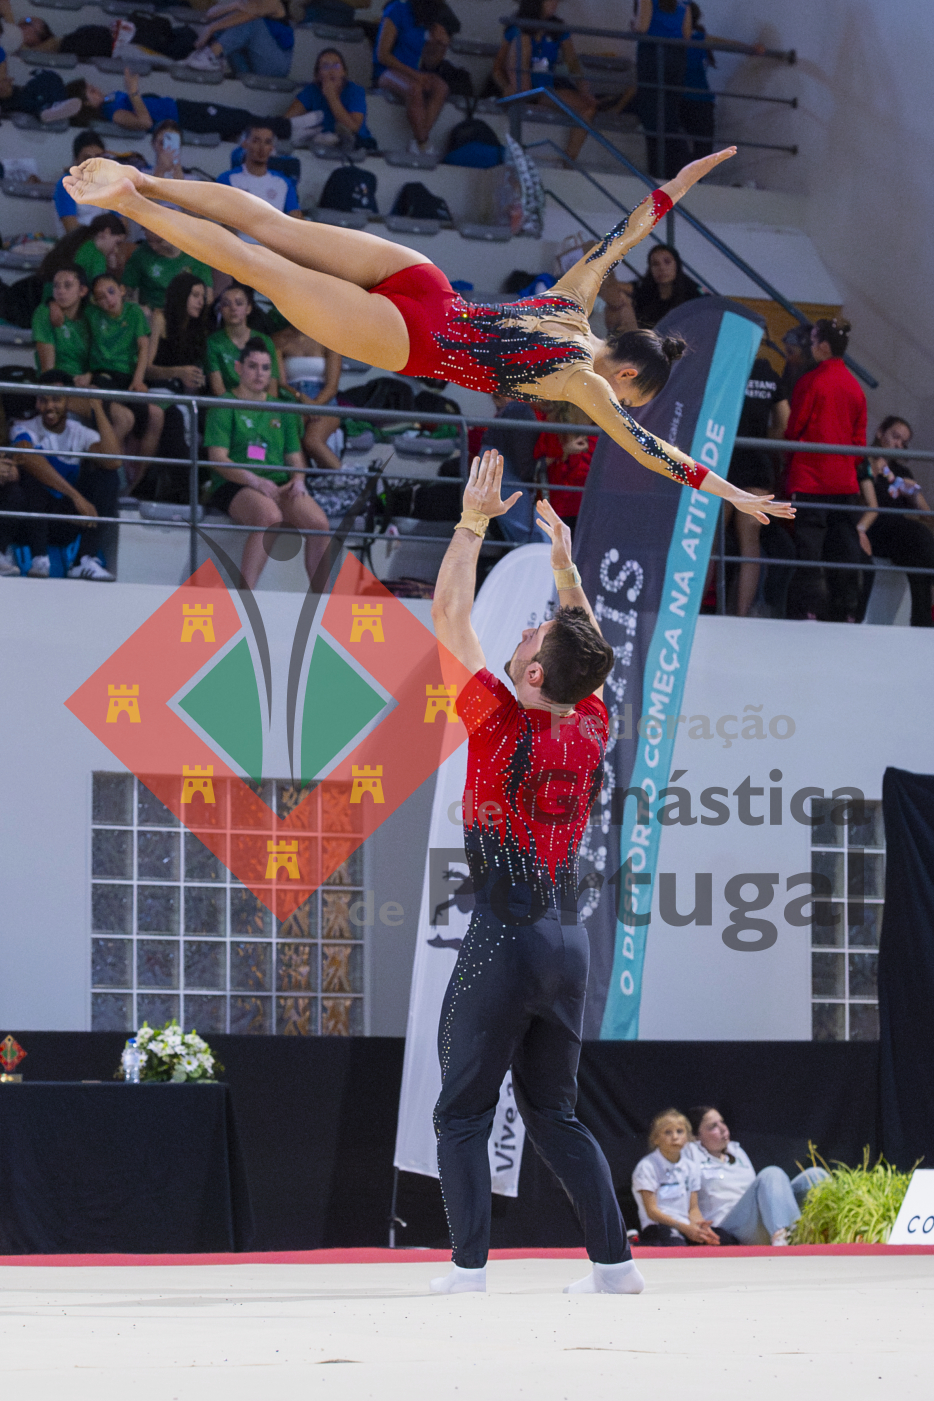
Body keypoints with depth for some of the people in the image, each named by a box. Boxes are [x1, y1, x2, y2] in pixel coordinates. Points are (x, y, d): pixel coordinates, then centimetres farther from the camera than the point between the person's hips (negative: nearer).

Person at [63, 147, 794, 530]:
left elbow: (619, 236, 17)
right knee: (256, 264, -6)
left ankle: (141, 180, 2)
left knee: (267, 225, 3)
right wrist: (725, 492, -3)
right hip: (405, 339, -6)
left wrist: (673, 190, 27)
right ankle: (129, 202, -9)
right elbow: (644, 445, -7)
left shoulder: (575, 308, 10)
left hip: (416, 277, 6)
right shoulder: (585, 380, -7)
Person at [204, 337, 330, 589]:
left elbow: (295, 457, 22)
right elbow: (218, 459, -4)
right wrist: (255, 480, -19)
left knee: (319, 521, -25)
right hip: (235, 487, -5)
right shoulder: (226, 406, 6)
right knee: (270, 515, -38)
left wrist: (298, 479, -3)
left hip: (280, 485, 5)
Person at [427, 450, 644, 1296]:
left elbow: (449, 617, -5)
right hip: (569, 941, 6)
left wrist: (475, 521, 0)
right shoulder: (594, 730, 3)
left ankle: (471, 1262, -7)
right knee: (555, 1114, 13)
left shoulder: (503, 727, -11)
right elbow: (587, 648, 23)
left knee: (463, 1113, 1)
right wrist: (564, 562, 24)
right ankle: (614, 1259, 7)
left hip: (504, 938, -6)